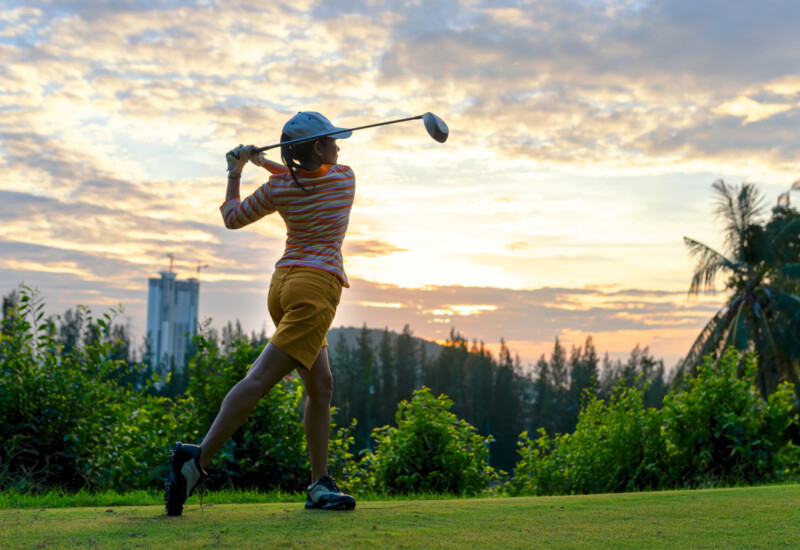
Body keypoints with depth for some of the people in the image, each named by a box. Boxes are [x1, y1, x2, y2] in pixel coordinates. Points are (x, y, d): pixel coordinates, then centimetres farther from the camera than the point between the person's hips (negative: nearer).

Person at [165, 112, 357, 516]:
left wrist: (234, 173, 30)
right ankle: (198, 459, -22)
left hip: (283, 284, 6)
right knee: (261, 377, -13)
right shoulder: (345, 178, 2)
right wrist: (264, 163, 17)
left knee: (320, 385, 11)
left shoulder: (277, 189, 6)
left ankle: (320, 485, 11)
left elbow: (233, 217, 19)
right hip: (316, 286, -6)